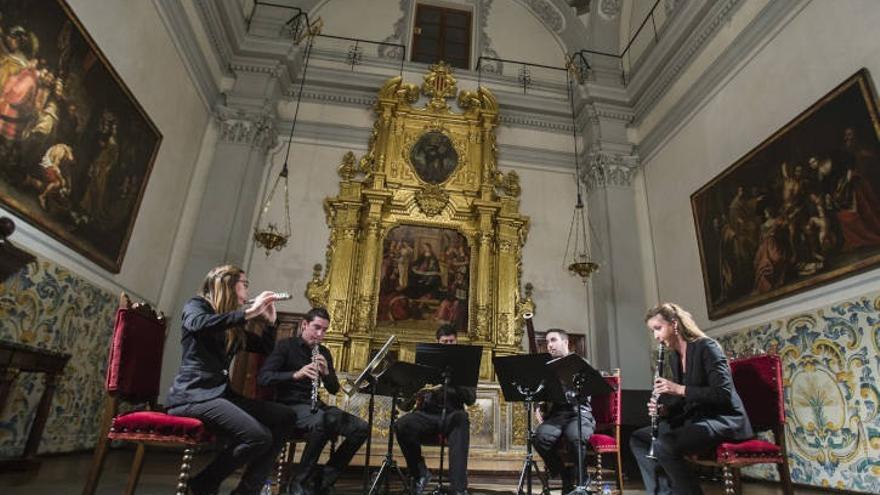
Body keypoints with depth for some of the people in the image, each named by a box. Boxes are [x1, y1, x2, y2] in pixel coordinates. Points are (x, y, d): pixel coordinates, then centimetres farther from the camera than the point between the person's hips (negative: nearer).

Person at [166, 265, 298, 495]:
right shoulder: (196, 304, 0)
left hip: (220, 393, 8)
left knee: (286, 417, -2)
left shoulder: (234, 325, 19)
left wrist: (270, 321, 6)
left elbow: (265, 348, 22)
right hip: (193, 394, -8)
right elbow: (199, 324, -26)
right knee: (259, 437, -26)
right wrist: (250, 311, -23)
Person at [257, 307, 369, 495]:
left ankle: (324, 480, -2)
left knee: (361, 428, -11)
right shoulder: (286, 345, -3)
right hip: (290, 406, -6)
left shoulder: (324, 352, 12)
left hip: (315, 406, 6)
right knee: (323, 421, -38)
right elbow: (263, 377, -16)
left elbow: (334, 389, 9)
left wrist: (326, 372, -13)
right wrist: (295, 375, -31)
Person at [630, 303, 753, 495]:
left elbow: (723, 393, -23)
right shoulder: (674, 357, 11)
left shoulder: (706, 347, -14)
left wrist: (679, 389, -27)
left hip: (723, 420, -9)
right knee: (638, 438, 4)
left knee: (663, 445, -31)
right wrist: (663, 409, -4)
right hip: (694, 419, 9)